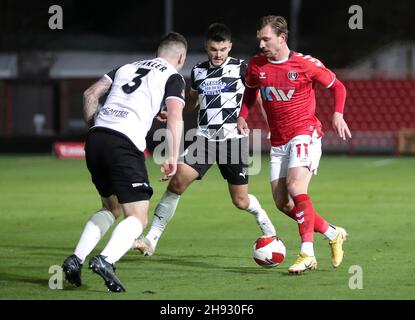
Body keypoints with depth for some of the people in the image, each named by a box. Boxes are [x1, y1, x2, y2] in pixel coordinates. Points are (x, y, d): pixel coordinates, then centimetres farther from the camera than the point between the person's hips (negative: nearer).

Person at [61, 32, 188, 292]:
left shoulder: (127, 68, 26)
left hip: (96, 137, 6)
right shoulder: (174, 77, 10)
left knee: (112, 208, 25)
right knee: (138, 219, -2)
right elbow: (175, 118, -5)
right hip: (125, 143, -6)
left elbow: (91, 94, 20)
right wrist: (173, 158, -5)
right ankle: (106, 260, -28)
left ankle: (76, 259, 10)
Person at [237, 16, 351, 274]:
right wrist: (242, 115, 7)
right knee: (282, 202, 3)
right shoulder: (256, 66, 3)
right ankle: (333, 233, 21)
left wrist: (338, 114, -12)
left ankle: (307, 254, -24)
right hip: (278, 141, 6)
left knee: (296, 187, -26)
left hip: (305, 134, -6)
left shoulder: (305, 64, -9)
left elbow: (337, 86, 3)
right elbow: (251, 91, 23)